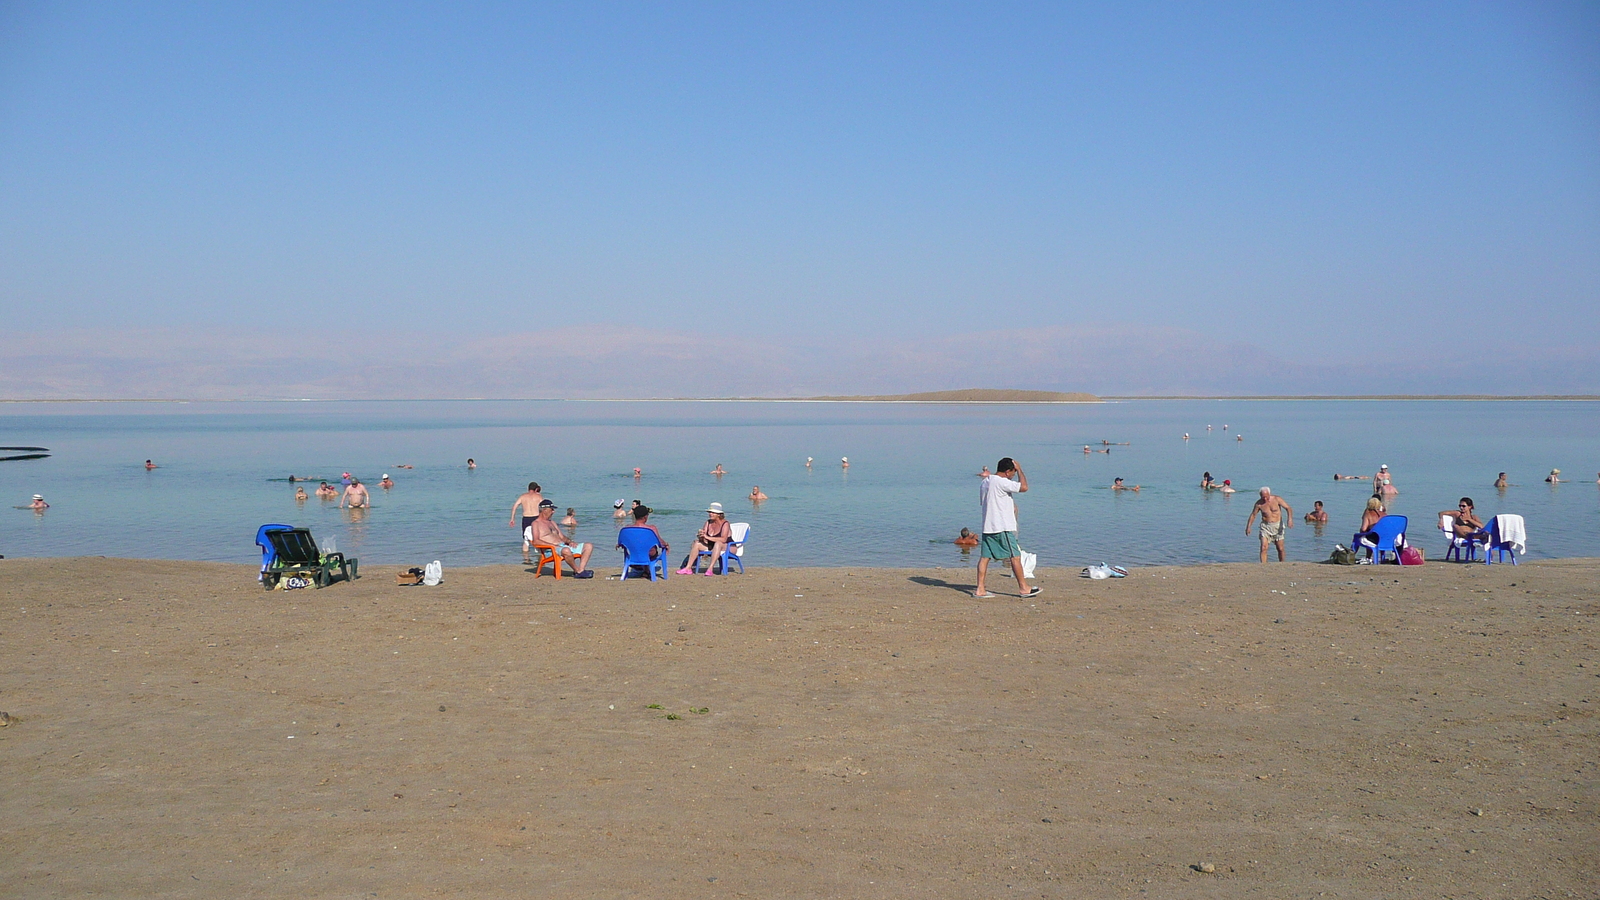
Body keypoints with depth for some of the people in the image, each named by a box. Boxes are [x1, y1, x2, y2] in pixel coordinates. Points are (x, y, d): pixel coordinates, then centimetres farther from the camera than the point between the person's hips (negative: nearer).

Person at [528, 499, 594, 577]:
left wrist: (569, 542, 3)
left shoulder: (552, 522, 27)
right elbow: (535, 541, -12)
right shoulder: (536, 523, 3)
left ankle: (580, 571, -22)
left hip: (564, 546, 9)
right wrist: (553, 545, -21)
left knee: (588, 546, -6)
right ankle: (577, 571, -21)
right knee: (566, 550, -43)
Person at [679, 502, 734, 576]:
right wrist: (701, 536, -25)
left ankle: (710, 569, -46)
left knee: (718, 543, -38)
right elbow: (703, 538, 0)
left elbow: (723, 539, -29)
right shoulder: (708, 522, 4)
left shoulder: (725, 524, -15)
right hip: (712, 547, 7)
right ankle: (688, 568, -17)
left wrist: (707, 537, -34)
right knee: (696, 543, -9)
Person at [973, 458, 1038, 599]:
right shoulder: (1001, 482, -15)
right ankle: (1024, 588, 7)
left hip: (987, 527, 8)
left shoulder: (984, 482, 13)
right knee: (1015, 556, 1)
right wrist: (1019, 469, -9)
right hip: (1003, 527, -8)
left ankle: (980, 589, 3)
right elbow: (1024, 487, -21)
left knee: (984, 556, 5)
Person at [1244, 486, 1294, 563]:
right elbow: (1253, 515, 6)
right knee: (1263, 548, -13)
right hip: (1265, 526, 0)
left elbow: (1288, 508, -7)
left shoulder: (1277, 499, -7)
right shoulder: (1259, 503, -4)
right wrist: (1248, 526, -1)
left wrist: (1290, 518, -25)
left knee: (1280, 549, 5)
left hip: (1278, 526, 0)